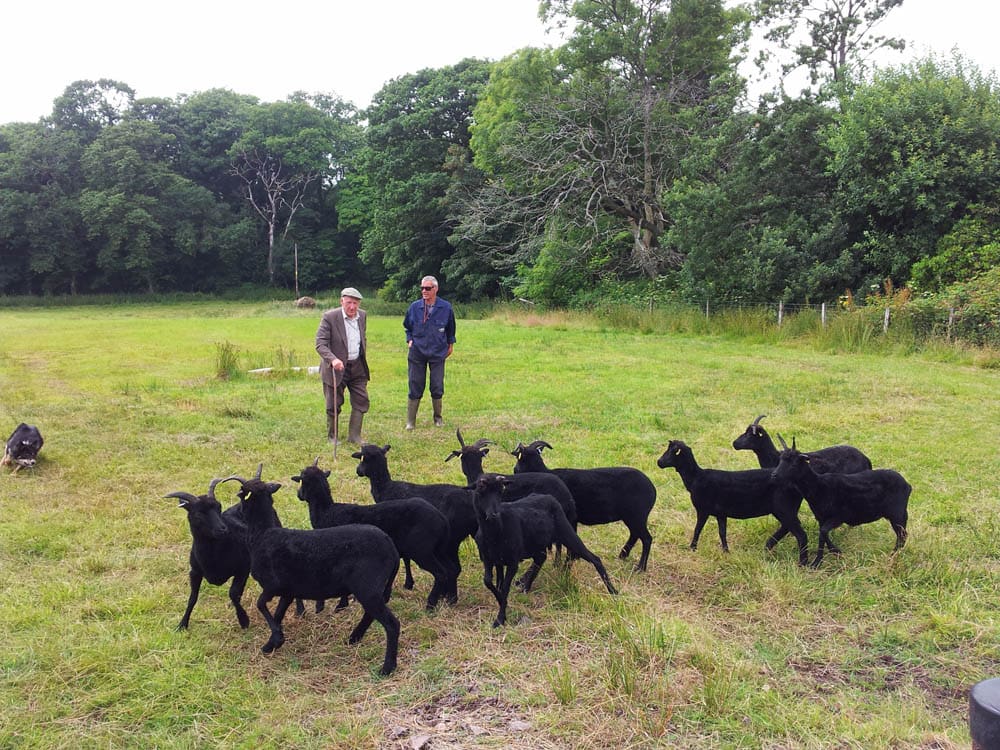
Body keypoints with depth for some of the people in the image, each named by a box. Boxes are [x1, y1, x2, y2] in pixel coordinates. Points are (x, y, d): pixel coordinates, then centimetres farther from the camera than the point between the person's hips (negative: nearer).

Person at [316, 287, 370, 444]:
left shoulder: (362, 316, 3)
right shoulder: (329, 317, -15)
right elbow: (320, 343, -20)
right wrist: (333, 359, -34)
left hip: (357, 367, 5)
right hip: (336, 367, -5)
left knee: (361, 402, 5)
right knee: (333, 405, 5)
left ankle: (354, 436, 16)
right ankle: (332, 437, 22)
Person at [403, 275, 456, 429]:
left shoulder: (446, 307, -4)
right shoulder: (415, 307, -3)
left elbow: (450, 328, 12)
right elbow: (407, 326, 14)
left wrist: (450, 344, 16)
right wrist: (409, 340, 2)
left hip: (437, 353, 0)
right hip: (417, 353, 0)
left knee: (437, 388, 4)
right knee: (415, 388, 2)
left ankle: (438, 417, 23)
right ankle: (410, 421, 11)